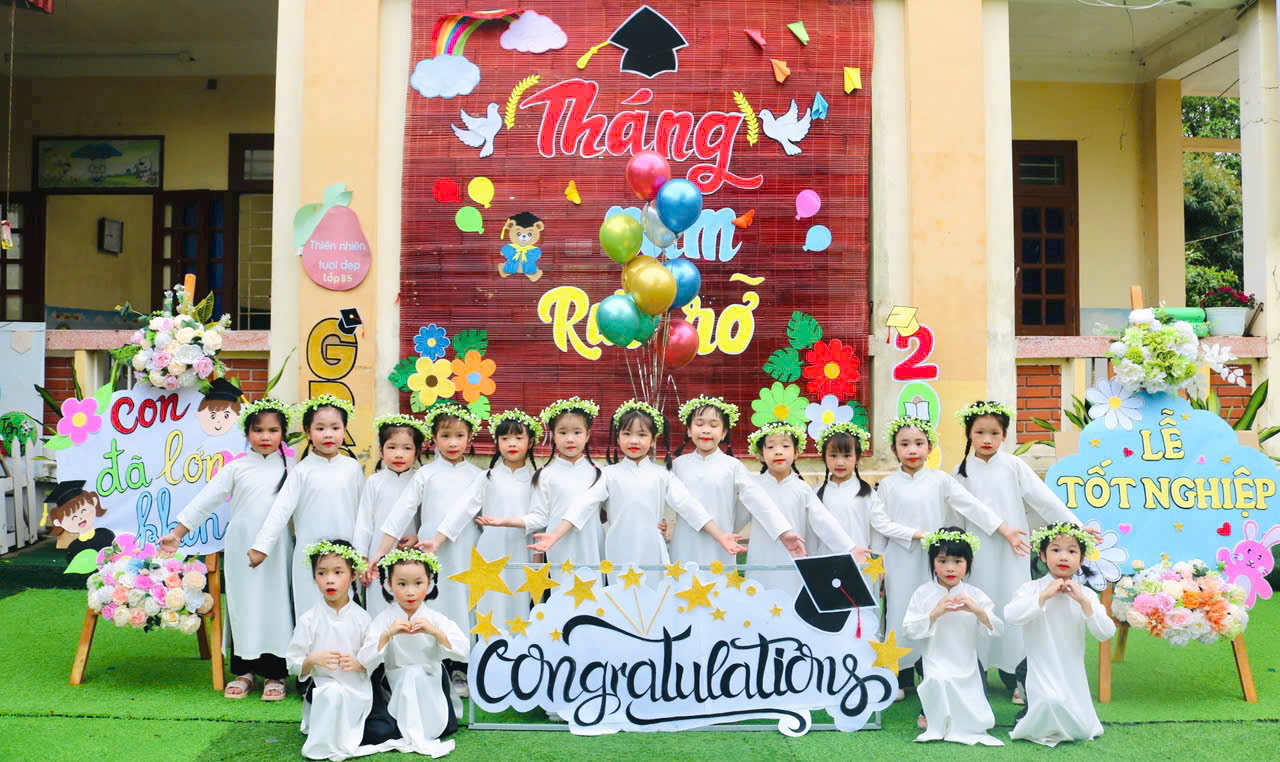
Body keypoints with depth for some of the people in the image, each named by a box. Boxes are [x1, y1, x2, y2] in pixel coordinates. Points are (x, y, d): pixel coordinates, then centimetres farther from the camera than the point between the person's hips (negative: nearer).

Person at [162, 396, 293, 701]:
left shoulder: (291, 468, 4)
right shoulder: (237, 468, 2)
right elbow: (206, 500, 1)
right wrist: (177, 533, -3)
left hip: (277, 550, 0)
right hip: (241, 548, 0)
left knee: (276, 605, 2)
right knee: (242, 605, 7)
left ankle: (274, 673, 13)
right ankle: (244, 670, 21)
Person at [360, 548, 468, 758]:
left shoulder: (436, 619, -5)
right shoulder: (384, 620, -7)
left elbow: (461, 652, -16)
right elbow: (365, 660, -16)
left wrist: (435, 632, -30)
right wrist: (388, 634, -30)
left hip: (430, 686, 1)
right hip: (395, 687, -1)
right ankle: (415, 737, -13)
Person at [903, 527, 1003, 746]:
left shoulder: (975, 595, 1)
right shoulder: (923, 593, -3)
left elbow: (995, 629, -5)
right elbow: (909, 629, -9)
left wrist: (977, 610, -23)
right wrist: (935, 613, -21)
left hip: (967, 664, 2)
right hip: (936, 661, -2)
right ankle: (928, 715, -4)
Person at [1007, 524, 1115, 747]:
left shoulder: (1086, 594, 1)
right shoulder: (1032, 589, -7)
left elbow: (1106, 633, -9)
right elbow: (1010, 616, -24)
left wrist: (1084, 602, -20)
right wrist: (1044, 596, -24)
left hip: (1073, 673, 4)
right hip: (1041, 672, -4)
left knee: (1083, 731, 0)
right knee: (1051, 702, -33)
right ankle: (1029, 712, 2)